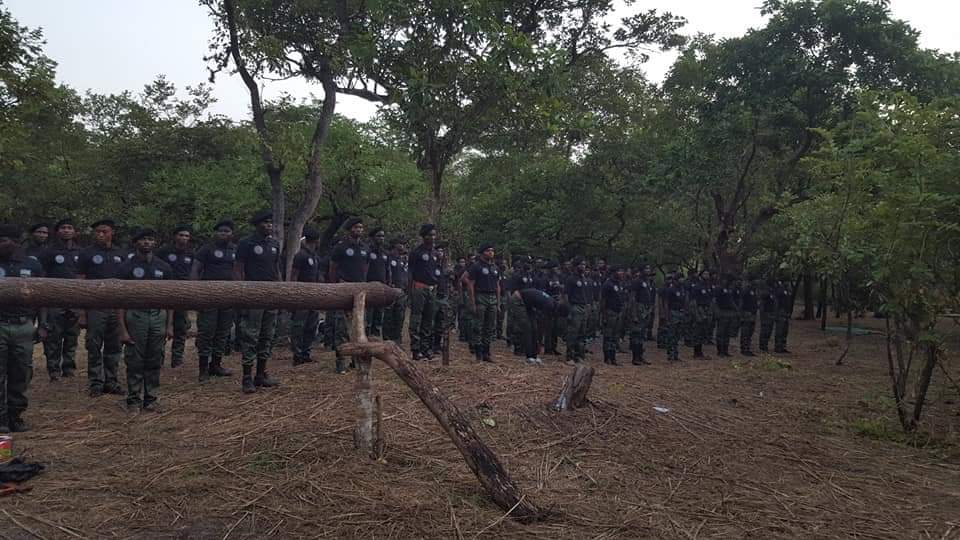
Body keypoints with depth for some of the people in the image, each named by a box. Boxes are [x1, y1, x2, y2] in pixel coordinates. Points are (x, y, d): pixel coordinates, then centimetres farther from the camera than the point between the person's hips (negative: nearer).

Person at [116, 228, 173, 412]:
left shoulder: (163, 267, 8)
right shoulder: (126, 267, -1)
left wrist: (169, 325, 4)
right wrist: (123, 329, -9)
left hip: (158, 316, 3)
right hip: (135, 315, -3)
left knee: (155, 362, 7)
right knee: (135, 362, 1)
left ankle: (150, 399, 16)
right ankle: (133, 400, 13)